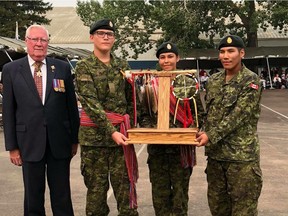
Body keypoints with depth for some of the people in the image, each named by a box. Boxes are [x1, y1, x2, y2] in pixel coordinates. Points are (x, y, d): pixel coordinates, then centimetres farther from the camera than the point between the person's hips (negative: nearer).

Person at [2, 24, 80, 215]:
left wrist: (74, 139, 6)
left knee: (62, 196, 10)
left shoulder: (63, 68, 3)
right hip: (29, 142, 0)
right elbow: (8, 111, 1)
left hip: (59, 142, 1)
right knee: (33, 196, 12)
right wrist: (12, 146, -1)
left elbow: (71, 105, 6)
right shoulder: (11, 70, 1)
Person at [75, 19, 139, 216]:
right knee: (96, 185, 6)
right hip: (94, 132, -3)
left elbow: (131, 98, 15)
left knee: (125, 183, 2)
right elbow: (91, 103, -12)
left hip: (121, 131, 3)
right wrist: (111, 131, -20)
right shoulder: (84, 66, -2)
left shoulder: (122, 65, 11)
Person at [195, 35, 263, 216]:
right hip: (215, 153, 6)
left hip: (242, 155, -6)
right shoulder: (214, 80, 9)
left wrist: (211, 136, -21)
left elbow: (238, 115, -18)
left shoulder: (251, 81, -10)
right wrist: (204, 134, 2)